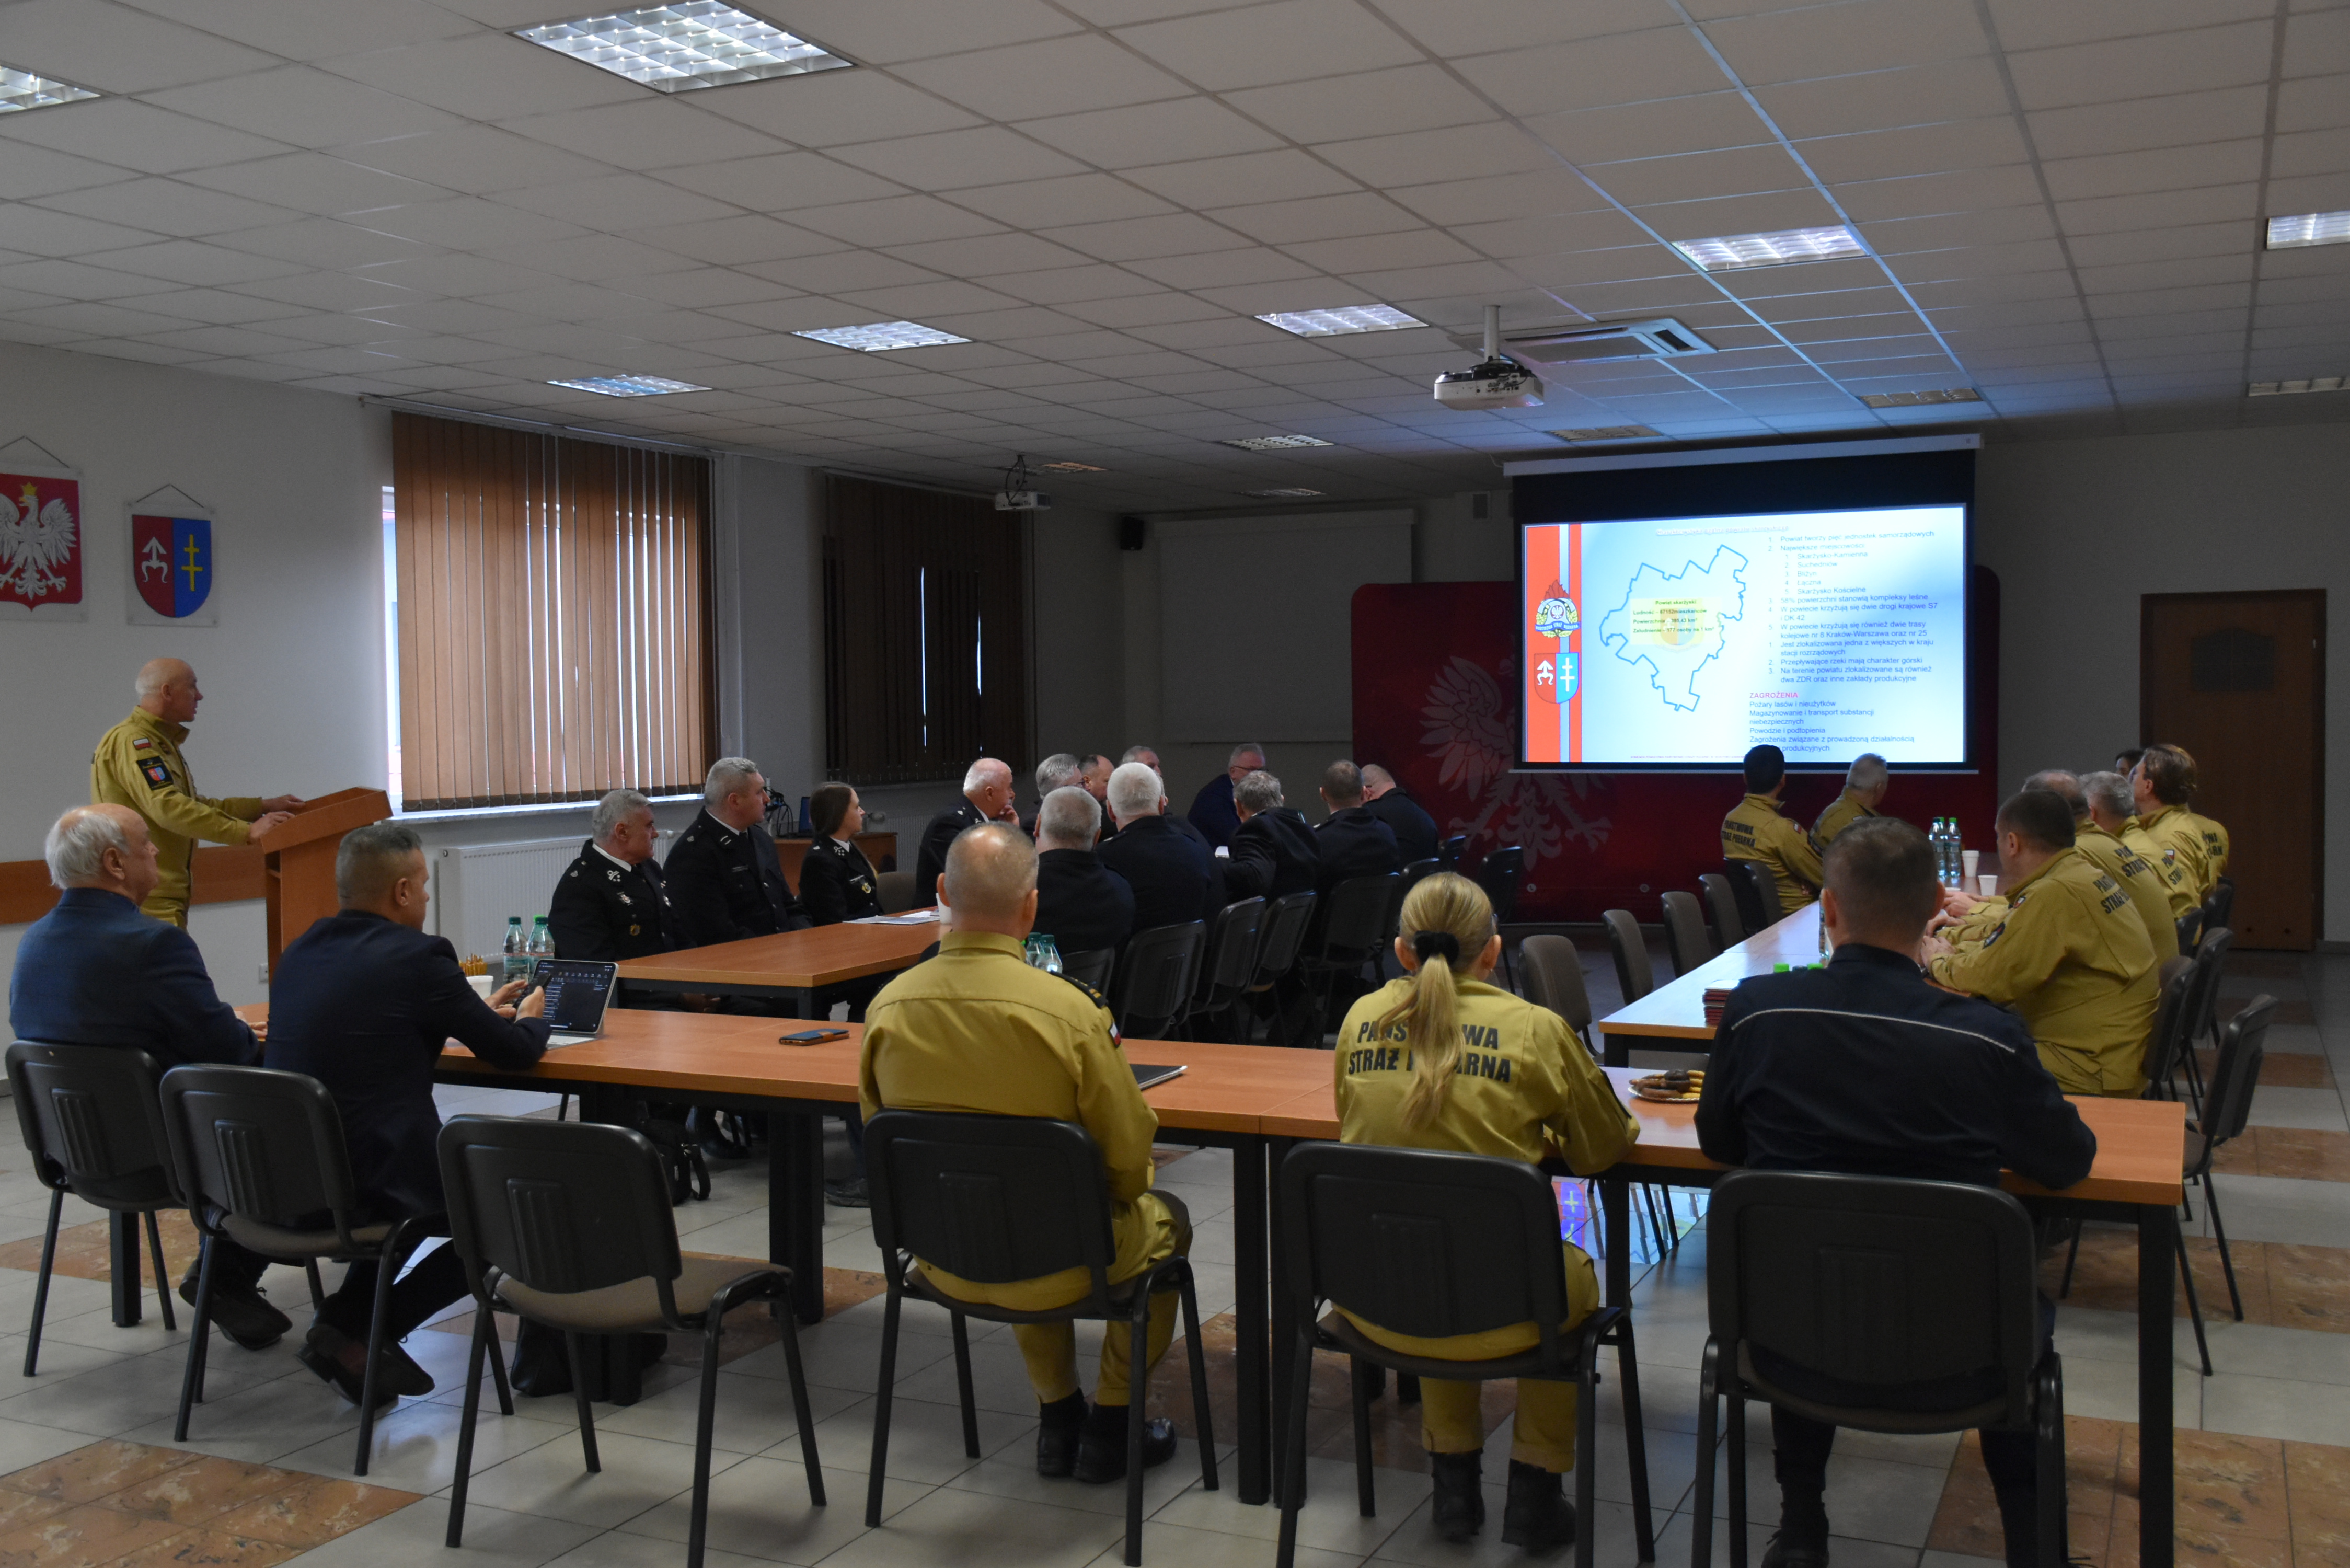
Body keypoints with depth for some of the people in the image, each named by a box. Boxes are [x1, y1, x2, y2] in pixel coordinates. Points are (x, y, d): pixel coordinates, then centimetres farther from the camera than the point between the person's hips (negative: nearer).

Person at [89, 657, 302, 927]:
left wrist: (263, 807, 17)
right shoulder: (130, 742, -13)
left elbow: (194, 805, 24)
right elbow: (169, 808, -24)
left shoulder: (160, 742, 21)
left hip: (165, 899, 11)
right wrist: (247, 832, -27)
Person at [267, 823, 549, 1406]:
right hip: (366, 1187, -8)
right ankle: (353, 1331, 6)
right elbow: (515, 1053, -5)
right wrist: (530, 1018, 18)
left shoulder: (298, 954, 10)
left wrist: (480, 1011, 30)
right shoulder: (418, 957, -13)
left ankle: (351, 1317, 20)